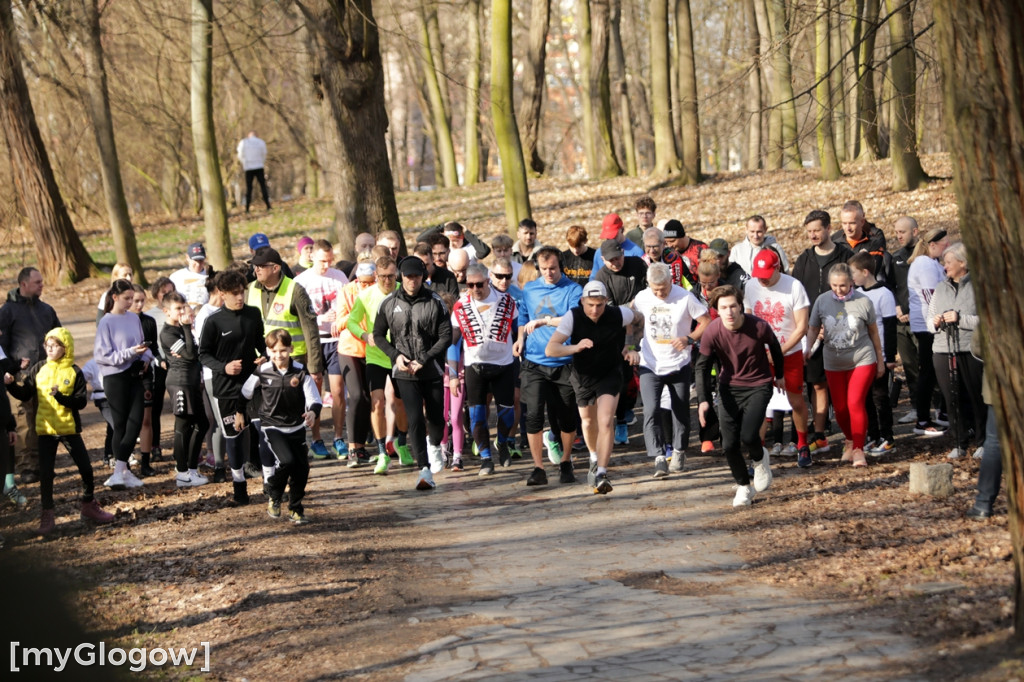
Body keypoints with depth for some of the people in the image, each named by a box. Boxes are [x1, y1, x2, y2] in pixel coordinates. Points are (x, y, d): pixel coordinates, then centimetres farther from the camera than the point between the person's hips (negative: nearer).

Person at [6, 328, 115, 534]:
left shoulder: (74, 372, -5)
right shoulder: (38, 369, 1)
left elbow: (81, 402, -12)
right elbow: (24, 394, 1)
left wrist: (60, 396, -25)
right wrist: (11, 385, -16)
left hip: (69, 428, -1)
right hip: (45, 429, 1)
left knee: (85, 468, 5)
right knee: (45, 473, 1)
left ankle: (89, 506, 24)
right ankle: (47, 515, 10)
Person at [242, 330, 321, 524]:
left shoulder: (301, 372, -6)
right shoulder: (262, 372, -6)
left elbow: (314, 399, -8)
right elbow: (245, 393, 11)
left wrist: (312, 412, -28)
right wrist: (239, 413, 17)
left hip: (296, 427, 2)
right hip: (272, 427, -2)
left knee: (302, 468, -3)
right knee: (286, 460, -24)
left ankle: (295, 508, 18)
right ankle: (273, 497, 2)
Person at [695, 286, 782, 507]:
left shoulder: (759, 327, -20)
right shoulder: (712, 332, -18)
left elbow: (774, 347, 2)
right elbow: (702, 366, -9)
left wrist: (779, 375, 18)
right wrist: (703, 400, -21)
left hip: (758, 386, -2)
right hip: (729, 387, 2)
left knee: (748, 437, -20)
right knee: (729, 444, -2)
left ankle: (760, 459, 16)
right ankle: (743, 487, 21)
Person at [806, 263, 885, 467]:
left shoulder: (863, 302, -8)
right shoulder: (822, 301, -3)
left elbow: (873, 333, 3)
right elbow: (813, 330, 5)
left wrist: (880, 361, 9)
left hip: (862, 361, -3)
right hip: (834, 364, 3)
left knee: (855, 403, -15)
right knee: (840, 408, 10)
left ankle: (858, 449, -6)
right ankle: (850, 441, 35)